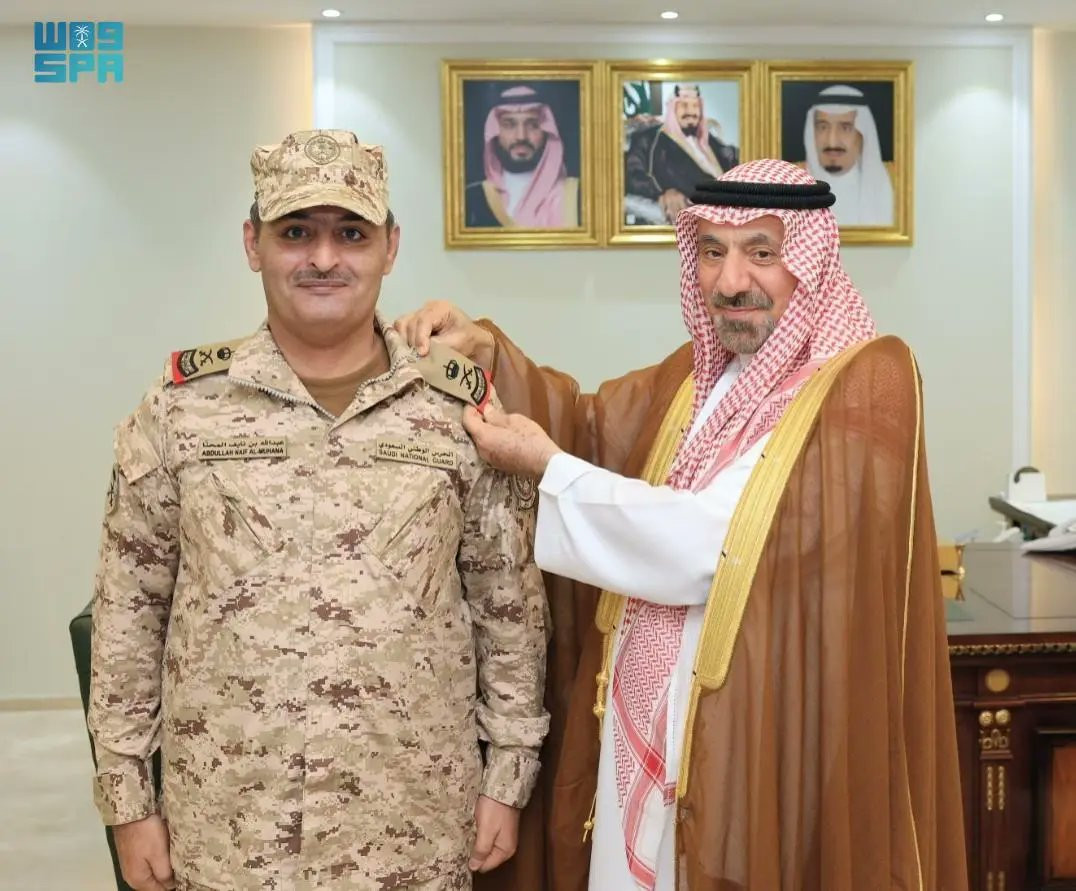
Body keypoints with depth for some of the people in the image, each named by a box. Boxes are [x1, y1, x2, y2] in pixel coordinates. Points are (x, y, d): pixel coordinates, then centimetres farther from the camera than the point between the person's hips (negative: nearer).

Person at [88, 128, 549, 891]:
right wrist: (128, 797, 2)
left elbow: (510, 602, 2)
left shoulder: (461, 408, -3)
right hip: (224, 827, 0)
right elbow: (128, 610, 2)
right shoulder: (181, 406, -3)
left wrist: (508, 777, 2)